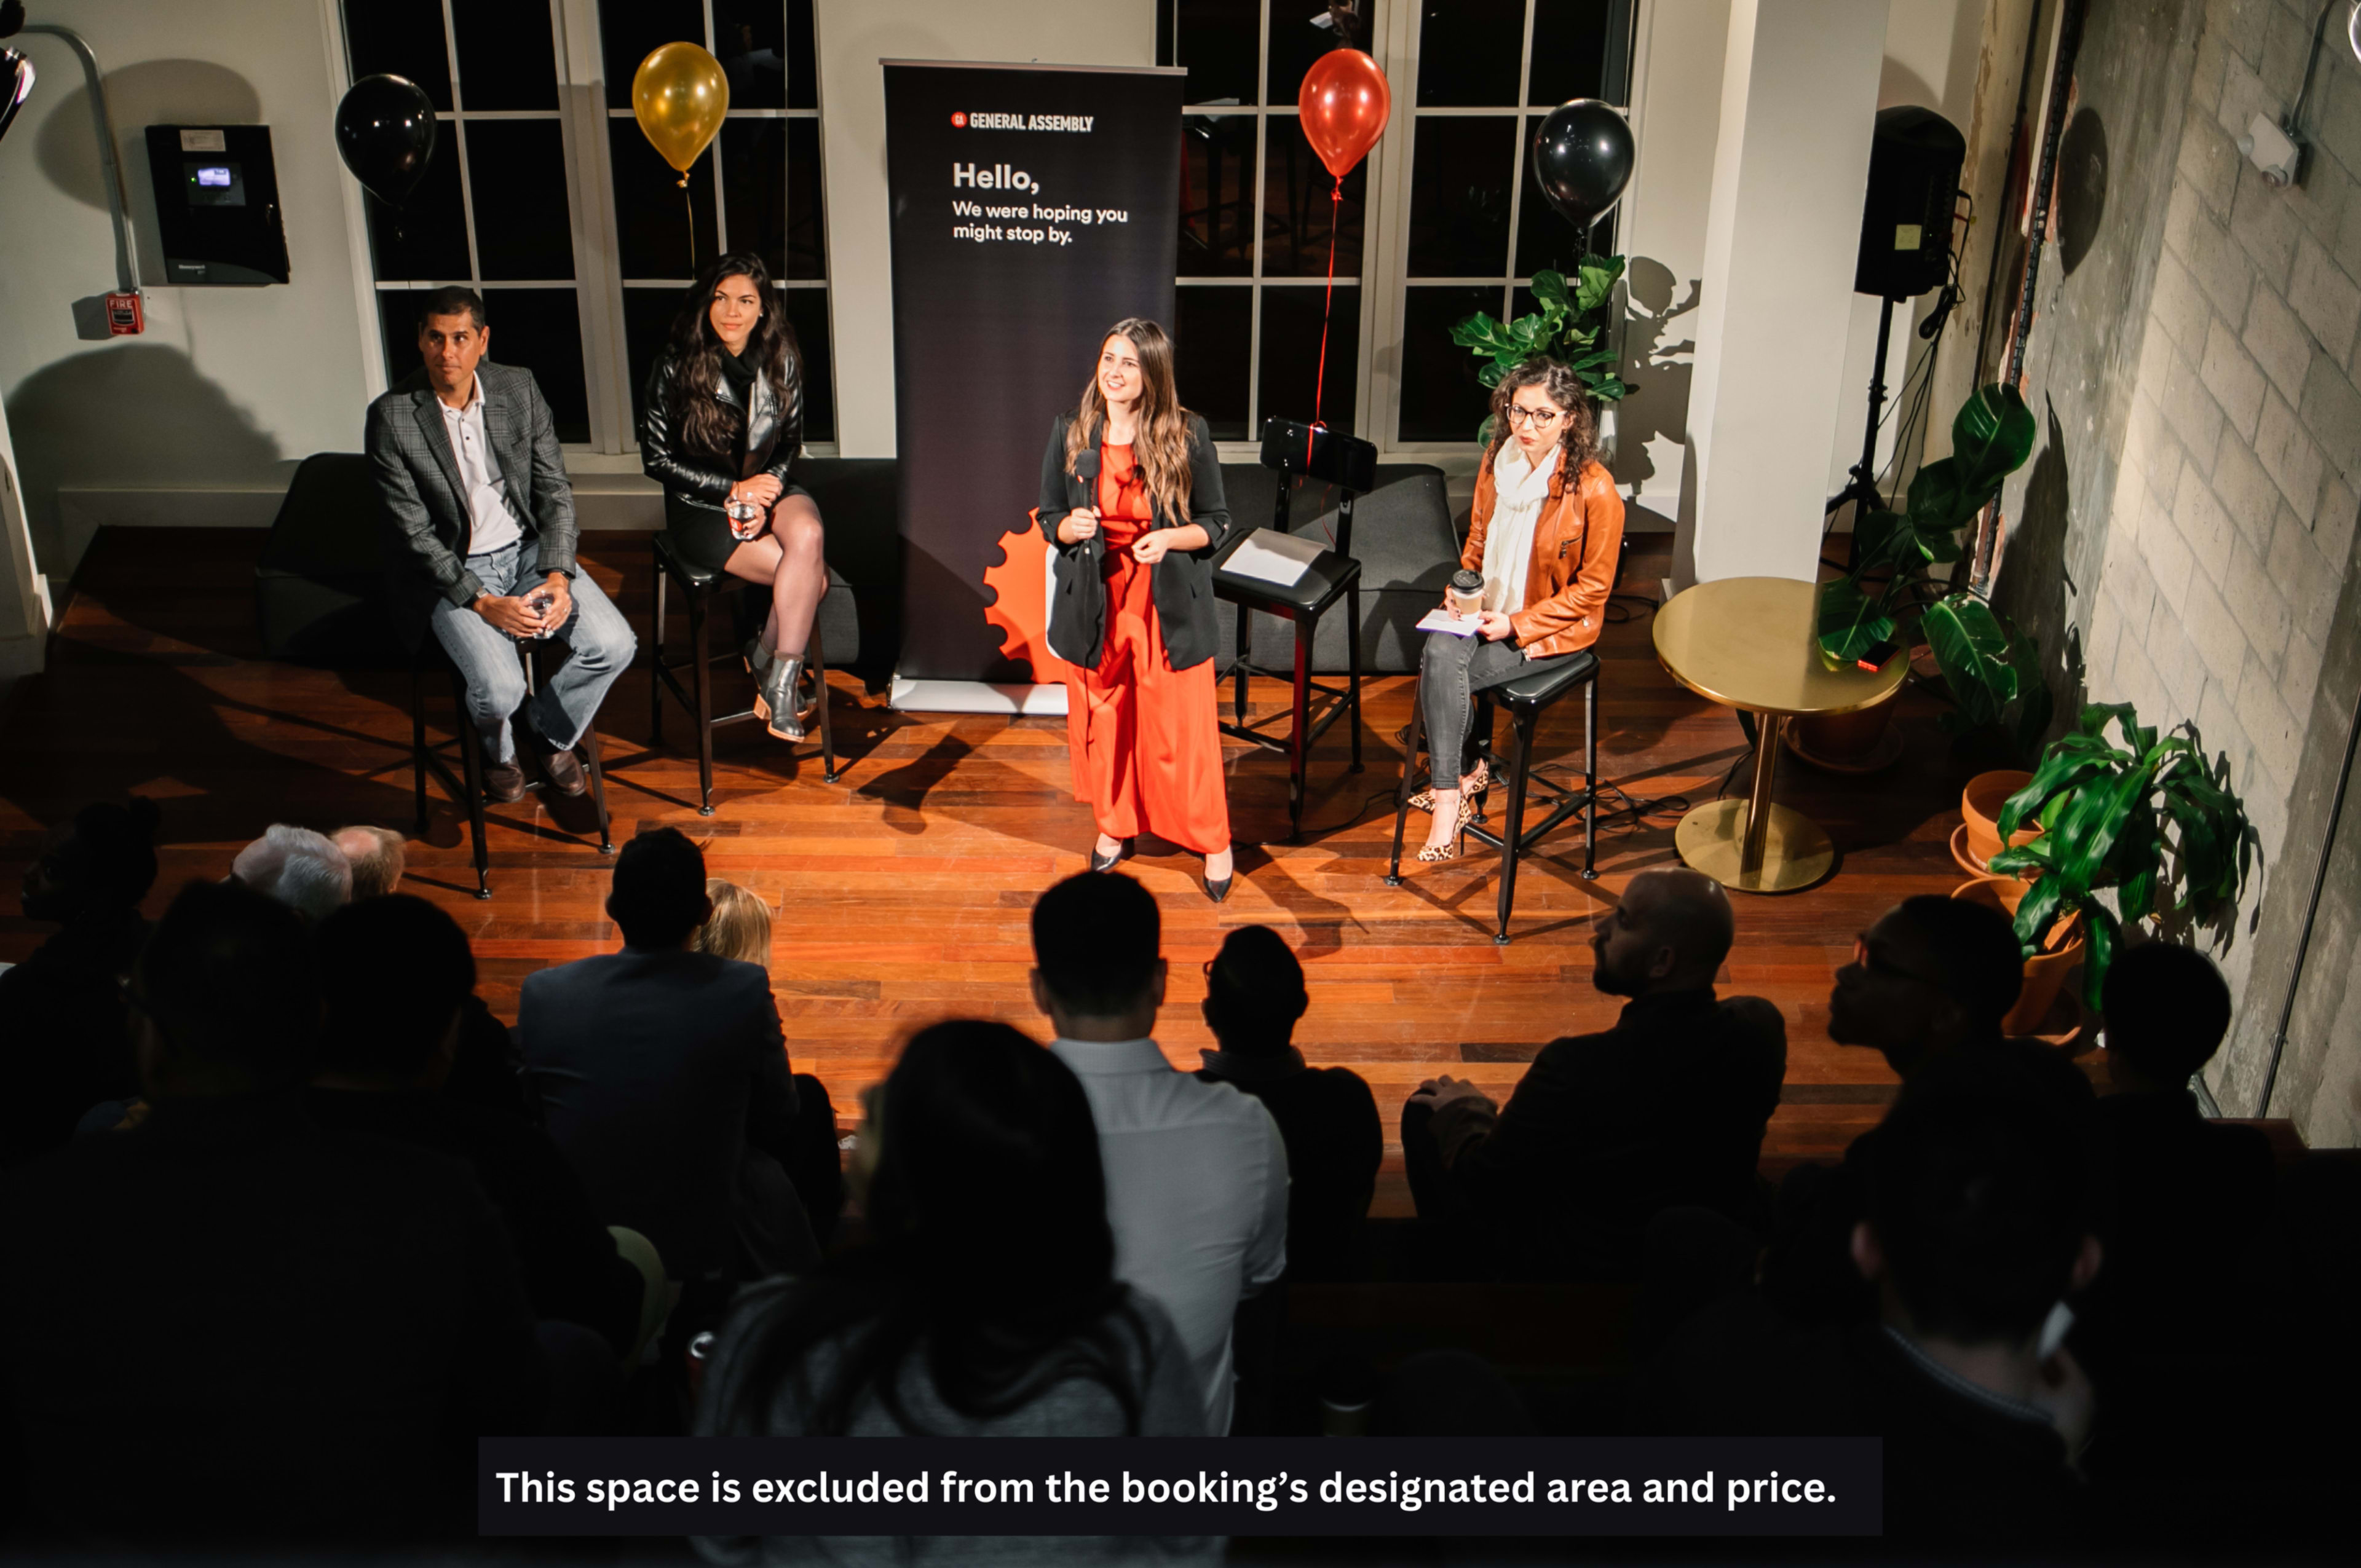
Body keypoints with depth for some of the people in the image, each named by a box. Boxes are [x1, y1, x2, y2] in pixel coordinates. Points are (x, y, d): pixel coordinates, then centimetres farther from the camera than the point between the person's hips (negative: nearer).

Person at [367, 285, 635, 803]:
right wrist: (484, 604, -20)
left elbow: (555, 489, 2)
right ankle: (497, 750, 14)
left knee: (614, 645, -16)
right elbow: (415, 532, -13)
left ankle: (550, 730, 15)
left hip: (527, 548, 4)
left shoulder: (519, 389, -2)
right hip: (451, 569, -4)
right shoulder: (392, 417, -14)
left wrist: (557, 576, -13)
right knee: (500, 689, -25)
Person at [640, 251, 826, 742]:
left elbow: (791, 442, 9)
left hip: (767, 487, 4)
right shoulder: (676, 368, -10)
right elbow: (657, 459, -6)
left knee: (807, 534, -33)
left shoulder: (781, 361, 0)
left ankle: (770, 662, -17)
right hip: (701, 509, -4)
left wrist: (766, 493, -11)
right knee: (812, 577, -26)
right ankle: (778, 671, -5)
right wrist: (735, 490, -14)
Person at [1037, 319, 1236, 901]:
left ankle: (1213, 841, 21)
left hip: (1169, 607, -2)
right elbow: (1049, 518, 9)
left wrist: (1171, 538, -21)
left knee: (1183, 729, 3)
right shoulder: (1070, 435, -1)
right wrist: (1070, 526, -15)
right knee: (1102, 723, 14)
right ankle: (1114, 825, 37)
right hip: (1095, 605, 3)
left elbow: (1217, 524, -1)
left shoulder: (1188, 436, -8)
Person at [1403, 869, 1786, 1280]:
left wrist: (1461, 1113, 4)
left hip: (1581, 1269, -6)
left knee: (1426, 1113, 11)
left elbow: (1479, 1184, -19)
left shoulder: (1577, 1068, -35)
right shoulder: (1762, 1027, -18)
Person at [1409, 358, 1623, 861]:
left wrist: (1518, 624, -18)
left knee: (1441, 669, -24)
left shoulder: (1594, 490, -19)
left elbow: (1592, 589, -13)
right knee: (1440, 651, -26)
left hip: (1555, 628, -5)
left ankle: (1450, 790, -7)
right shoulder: (1498, 461, 0)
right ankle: (1459, 777, -10)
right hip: (1490, 610, 6)